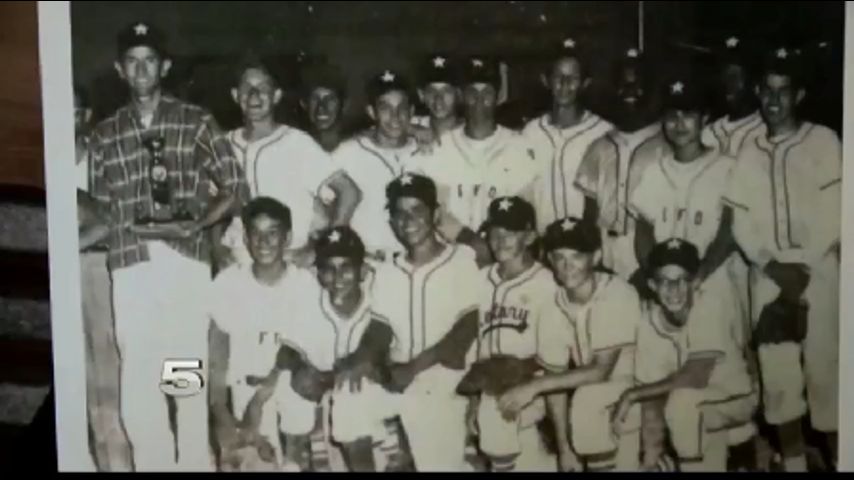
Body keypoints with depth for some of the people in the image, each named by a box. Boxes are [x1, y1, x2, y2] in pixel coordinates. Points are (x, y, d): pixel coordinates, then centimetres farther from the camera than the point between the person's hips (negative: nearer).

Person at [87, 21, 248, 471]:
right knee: (137, 382, 0)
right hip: (131, 264, 2)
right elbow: (101, 206, 15)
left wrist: (197, 223, -8)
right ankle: (156, 465, 11)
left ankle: (194, 463, 11)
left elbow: (234, 187, 6)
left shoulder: (196, 121, 7)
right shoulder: (104, 134, 13)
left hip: (186, 258, -2)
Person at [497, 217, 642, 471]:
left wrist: (535, 386, -26)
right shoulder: (553, 308, -8)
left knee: (587, 399, -23)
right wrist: (564, 448, -8)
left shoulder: (620, 295, -22)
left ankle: (602, 462, -5)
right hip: (593, 392, 3)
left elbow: (601, 371, -24)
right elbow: (556, 377, -5)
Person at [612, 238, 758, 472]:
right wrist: (651, 444, -17)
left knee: (681, 401, -29)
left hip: (735, 399, -6)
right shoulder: (648, 321, -12)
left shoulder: (714, 307, -25)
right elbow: (651, 386, -8)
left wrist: (632, 395, -25)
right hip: (696, 410, 6)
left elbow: (696, 378, -30)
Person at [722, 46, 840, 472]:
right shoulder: (749, 153, 13)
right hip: (768, 276, 3)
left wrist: (804, 265, -11)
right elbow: (741, 222, 7)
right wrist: (773, 266, -7)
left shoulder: (823, 141, 4)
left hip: (819, 272, -3)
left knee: (826, 370, -5)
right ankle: (793, 462, 11)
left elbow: (833, 212, -4)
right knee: (776, 374, 1)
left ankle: (836, 457, 2)